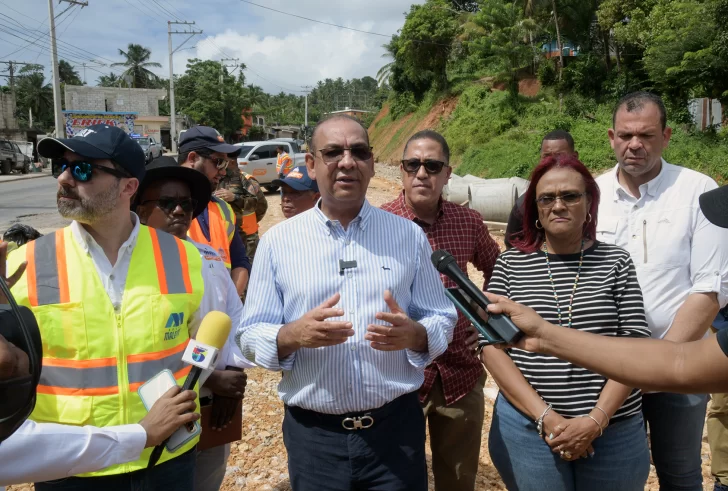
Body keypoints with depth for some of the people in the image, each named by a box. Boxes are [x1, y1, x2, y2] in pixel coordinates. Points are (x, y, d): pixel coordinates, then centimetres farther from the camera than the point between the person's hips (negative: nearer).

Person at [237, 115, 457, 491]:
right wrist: (293, 335, -21)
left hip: (396, 427, 1)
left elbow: (442, 321, 4)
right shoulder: (277, 241, -1)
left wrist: (414, 334, -17)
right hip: (312, 435, 0)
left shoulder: (408, 235, 2)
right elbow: (250, 336, -1)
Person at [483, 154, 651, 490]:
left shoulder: (616, 262, 1)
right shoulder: (511, 264, -1)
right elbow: (492, 347, -5)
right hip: (528, 427, 0)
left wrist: (595, 420, -12)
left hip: (615, 431, 1)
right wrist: (545, 417, -12)